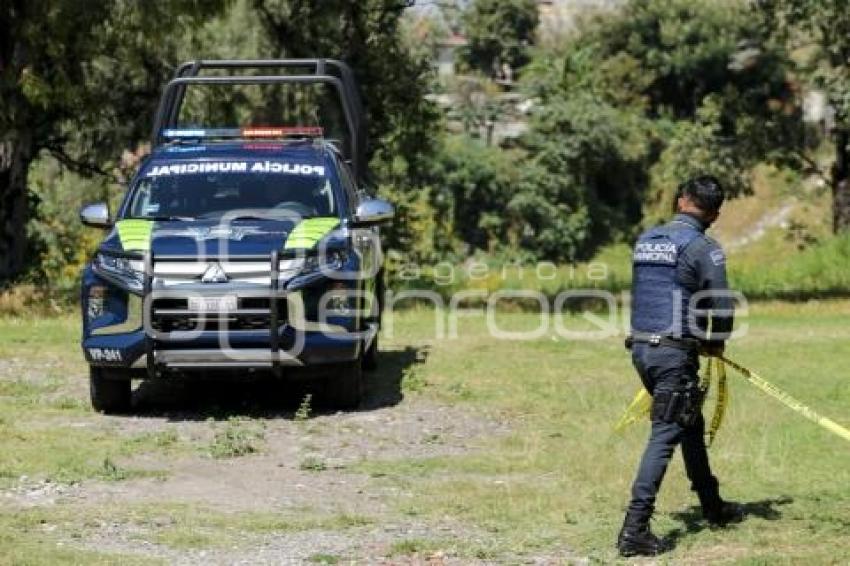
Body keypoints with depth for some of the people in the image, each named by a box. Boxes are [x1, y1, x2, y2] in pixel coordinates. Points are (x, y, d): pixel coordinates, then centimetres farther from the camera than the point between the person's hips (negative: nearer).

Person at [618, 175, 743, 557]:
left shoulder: (645, 240, 11)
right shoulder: (703, 248, -10)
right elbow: (721, 306, -15)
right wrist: (717, 341, 5)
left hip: (640, 348, 7)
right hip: (675, 353, -7)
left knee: (691, 424, 22)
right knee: (665, 436, -7)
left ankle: (713, 507, 35)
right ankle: (635, 528, -15)